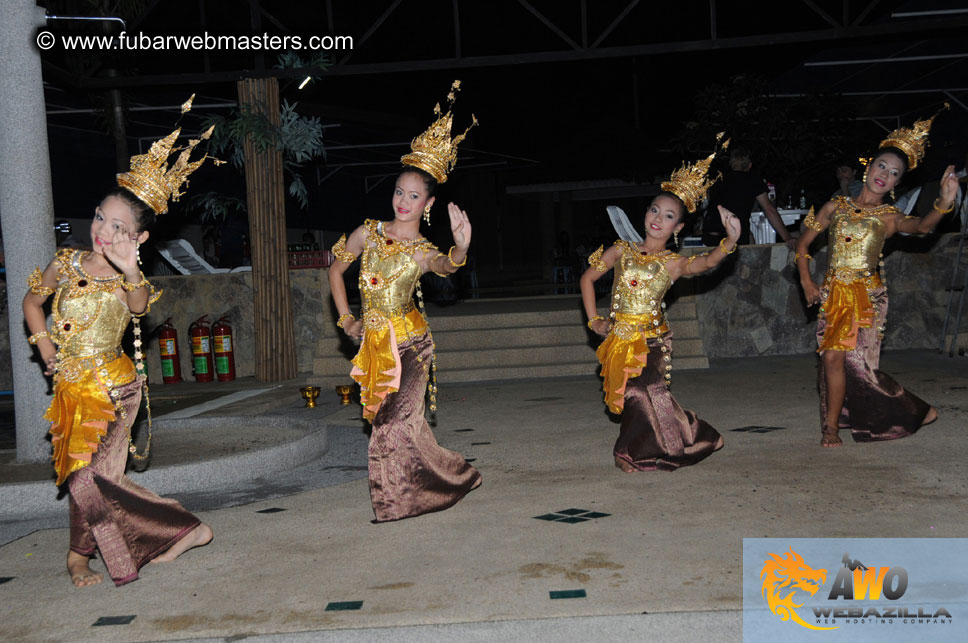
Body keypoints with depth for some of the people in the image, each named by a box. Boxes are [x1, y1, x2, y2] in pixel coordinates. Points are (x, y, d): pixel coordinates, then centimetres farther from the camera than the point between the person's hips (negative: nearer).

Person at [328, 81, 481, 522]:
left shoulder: (424, 251, -6)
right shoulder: (369, 232, 4)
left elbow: (444, 267, -30)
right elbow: (336, 269, 16)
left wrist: (460, 249, -52)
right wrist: (345, 318, 10)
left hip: (409, 342, -4)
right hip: (373, 339, 4)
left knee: (397, 421, -10)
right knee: (386, 421, 8)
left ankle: (403, 498, 10)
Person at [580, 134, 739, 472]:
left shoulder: (673, 263, 0)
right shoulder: (622, 251, 5)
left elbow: (707, 261, -20)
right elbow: (587, 279, 15)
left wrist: (730, 241, -39)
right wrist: (594, 320, 9)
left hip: (652, 338, -1)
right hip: (621, 337, 1)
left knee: (645, 391, -15)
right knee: (636, 394, -6)